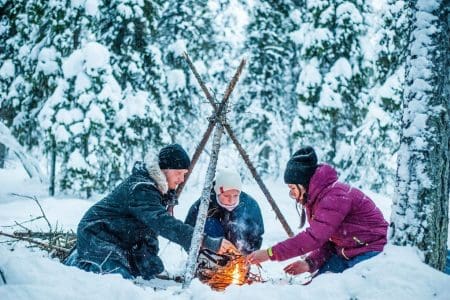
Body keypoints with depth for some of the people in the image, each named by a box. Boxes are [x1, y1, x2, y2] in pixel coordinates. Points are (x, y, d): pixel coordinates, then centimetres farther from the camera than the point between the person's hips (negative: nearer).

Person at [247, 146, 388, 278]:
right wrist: (310, 263, -15)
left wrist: (270, 253, -34)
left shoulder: (335, 197, -26)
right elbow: (326, 239, 4)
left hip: (370, 252, -9)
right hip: (346, 252, 9)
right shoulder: (315, 199, 5)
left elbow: (314, 237, -35)